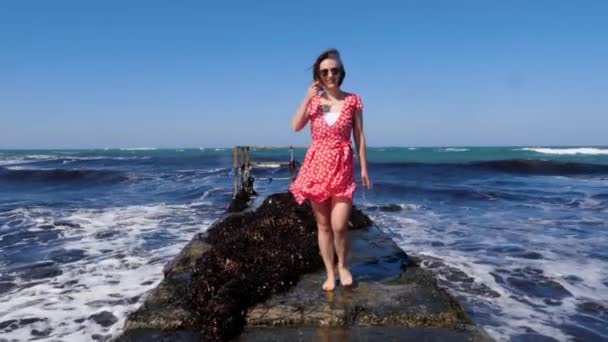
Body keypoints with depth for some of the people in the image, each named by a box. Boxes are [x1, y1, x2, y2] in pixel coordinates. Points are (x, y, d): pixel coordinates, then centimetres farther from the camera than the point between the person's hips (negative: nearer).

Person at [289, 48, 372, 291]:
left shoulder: (353, 100, 1)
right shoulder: (313, 100, 5)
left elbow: (359, 137, 3)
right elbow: (296, 127, -8)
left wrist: (364, 168, 1)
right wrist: (308, 98, -13)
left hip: (343, 167, -2)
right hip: (317, 166, 2)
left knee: (339, 226, -10)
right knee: (323, 225, 8)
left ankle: (343, 266, 19)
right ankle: (330, 273, 22)